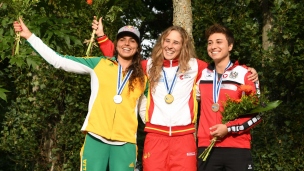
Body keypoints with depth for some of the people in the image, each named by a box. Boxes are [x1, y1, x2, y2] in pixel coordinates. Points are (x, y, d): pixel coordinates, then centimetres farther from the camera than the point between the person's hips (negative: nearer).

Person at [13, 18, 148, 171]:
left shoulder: (142, 78, 11)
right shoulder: (99, 65, 6)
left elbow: (145, 109, 20)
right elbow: (60, 61, 3)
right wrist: (29, 36, -1)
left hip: (125, 143, 1)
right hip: (96, 138, -1)